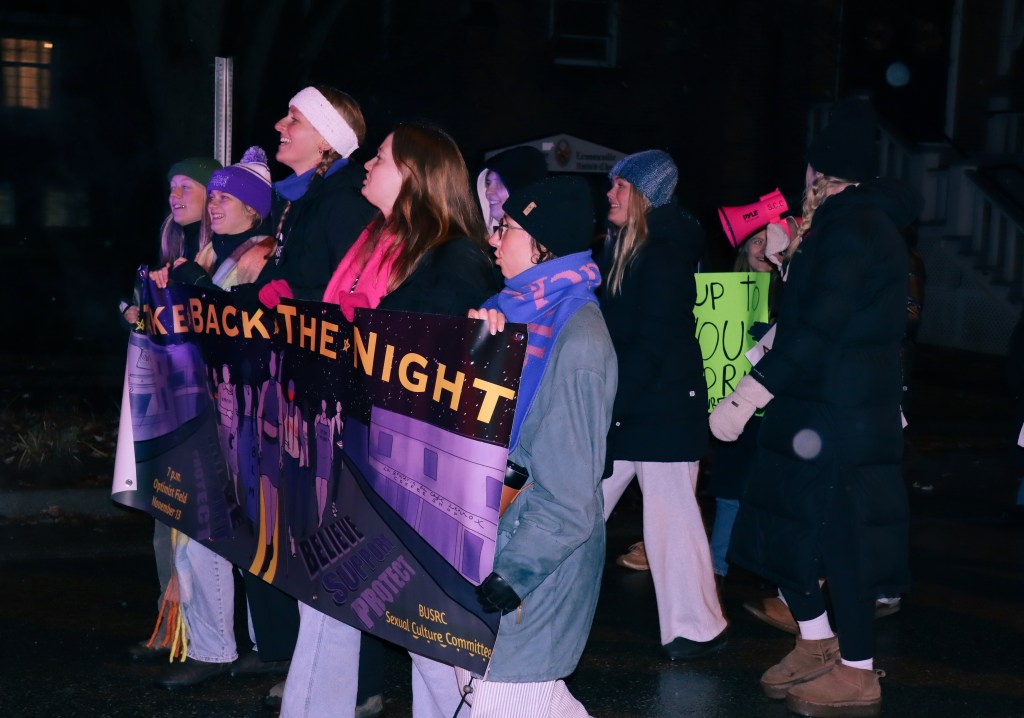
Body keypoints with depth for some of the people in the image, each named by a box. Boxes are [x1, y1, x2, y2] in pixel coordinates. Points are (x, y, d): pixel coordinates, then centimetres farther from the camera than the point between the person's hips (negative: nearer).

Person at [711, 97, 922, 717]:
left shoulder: (854, 229, -17)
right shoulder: (858, 222, 16)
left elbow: (818, 331, -25)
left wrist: (748, 397, -25)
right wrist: (793, 257, 18)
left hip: (839, 421, -10)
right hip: (813, 412, 10)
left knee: (838, 538, -1)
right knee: (784, 526, 15)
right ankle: (818, 646, 30)